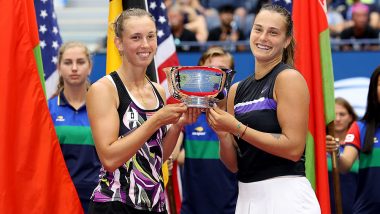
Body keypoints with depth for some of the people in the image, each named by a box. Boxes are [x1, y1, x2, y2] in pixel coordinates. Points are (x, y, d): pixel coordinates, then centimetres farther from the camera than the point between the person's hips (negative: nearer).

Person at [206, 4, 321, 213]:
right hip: (247, 196, 6)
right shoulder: (237, 90, 9)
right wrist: (222, 134, -10)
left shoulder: (289, 78, -8)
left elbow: (294, 148, -17)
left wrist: (237, 128, -19)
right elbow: (233, 164, 9)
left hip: (285, 195, -6)